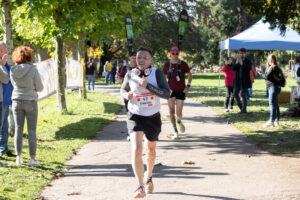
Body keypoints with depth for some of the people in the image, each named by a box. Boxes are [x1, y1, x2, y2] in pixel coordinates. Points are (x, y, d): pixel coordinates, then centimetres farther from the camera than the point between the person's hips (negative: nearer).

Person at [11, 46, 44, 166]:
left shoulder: (13, 71, -4)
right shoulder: (33, 70, -14)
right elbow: (39, 88, -7)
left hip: (17, 101, 3)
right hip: (30, 102, -3)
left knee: (18, 129, 9)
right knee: (32, 130, 3)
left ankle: (19, 157, 6)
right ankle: (32, 158, 4)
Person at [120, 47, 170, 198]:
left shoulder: (157, 73, -11)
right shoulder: (130, 75, -6)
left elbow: (167, 94, -20)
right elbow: (123, 90, 12)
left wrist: (147, 86, -29)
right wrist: (127, 95, -12)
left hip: (153, 117, 1)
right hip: (135, 117, -1)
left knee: (151, 151, 20)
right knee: (136, 151, -20)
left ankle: (149, 177, 48)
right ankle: (140, 188, -17)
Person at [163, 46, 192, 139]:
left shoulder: (183, 64, -2)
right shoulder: (167, 65, 3)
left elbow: (190, 75, 10)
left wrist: (188, 86, -2)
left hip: (181, 91, -1)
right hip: (171, 90, 1)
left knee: (178, 113, -6)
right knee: (171, 112, -3)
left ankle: (179, 122, 30)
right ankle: (175, 131, 7)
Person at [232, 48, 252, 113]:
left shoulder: (248, 61, 0)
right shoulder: (237, 60, 11)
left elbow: (249, 68, -16)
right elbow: (233, 68, -1)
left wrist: (242, 64, -24)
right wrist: (236, 63, -18)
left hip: (244, 80, -5)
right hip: (237, 80, 5)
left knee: (243, 95, -7)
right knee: (235, 94, 8)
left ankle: (244, 109, -3)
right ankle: (240, 105, 27)